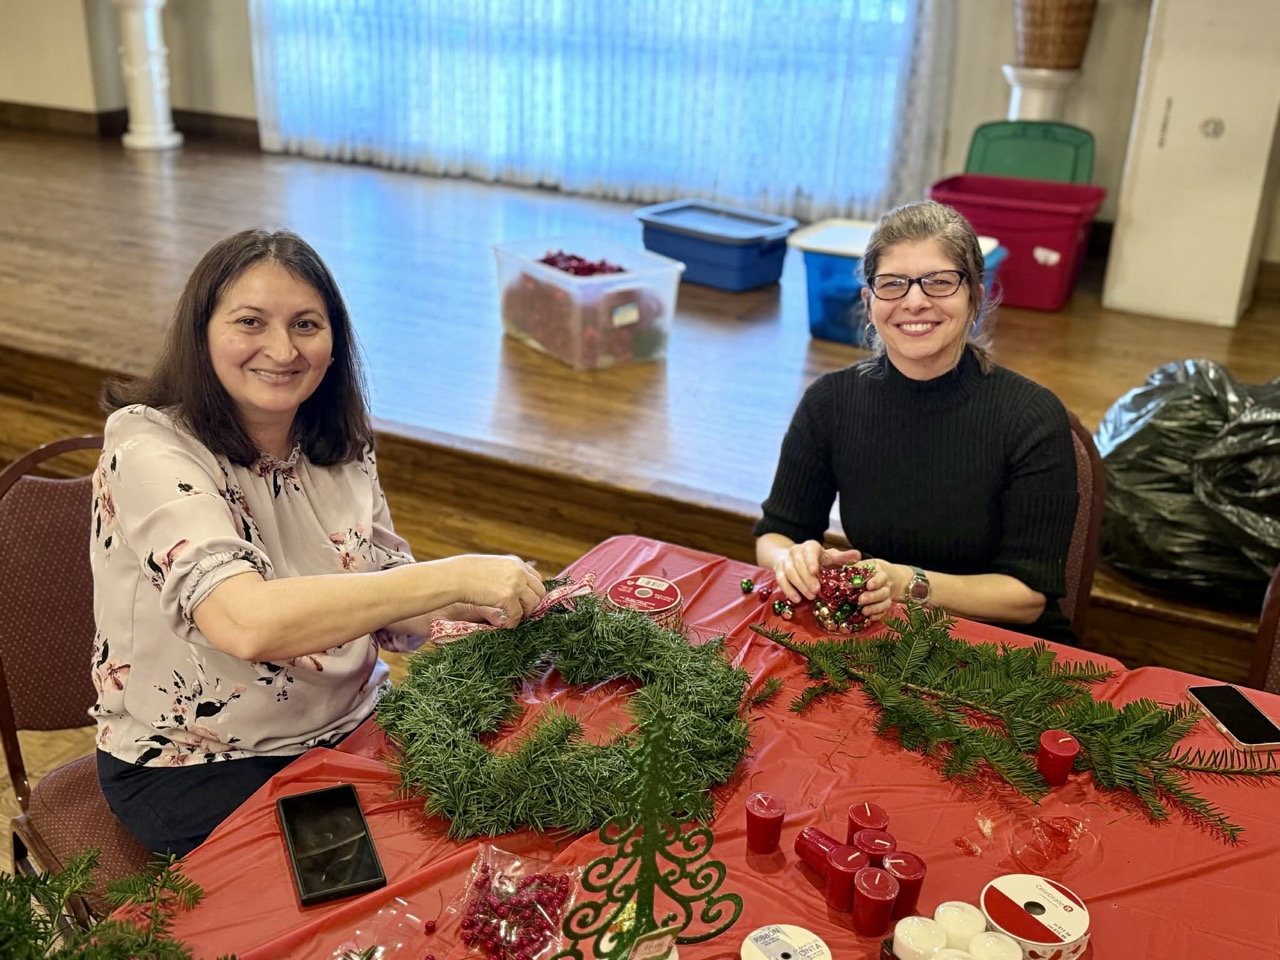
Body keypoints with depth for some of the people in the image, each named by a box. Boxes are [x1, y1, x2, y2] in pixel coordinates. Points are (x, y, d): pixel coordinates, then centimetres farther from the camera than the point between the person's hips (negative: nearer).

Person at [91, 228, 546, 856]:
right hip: (197, 767, -5)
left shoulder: (341, 446, 0)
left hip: (350, 725, 6)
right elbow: (249, 623, -36)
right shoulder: (149, 448, -20)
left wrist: (475, 606, -15)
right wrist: (453, 576, -37)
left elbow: (386, 606, 6)